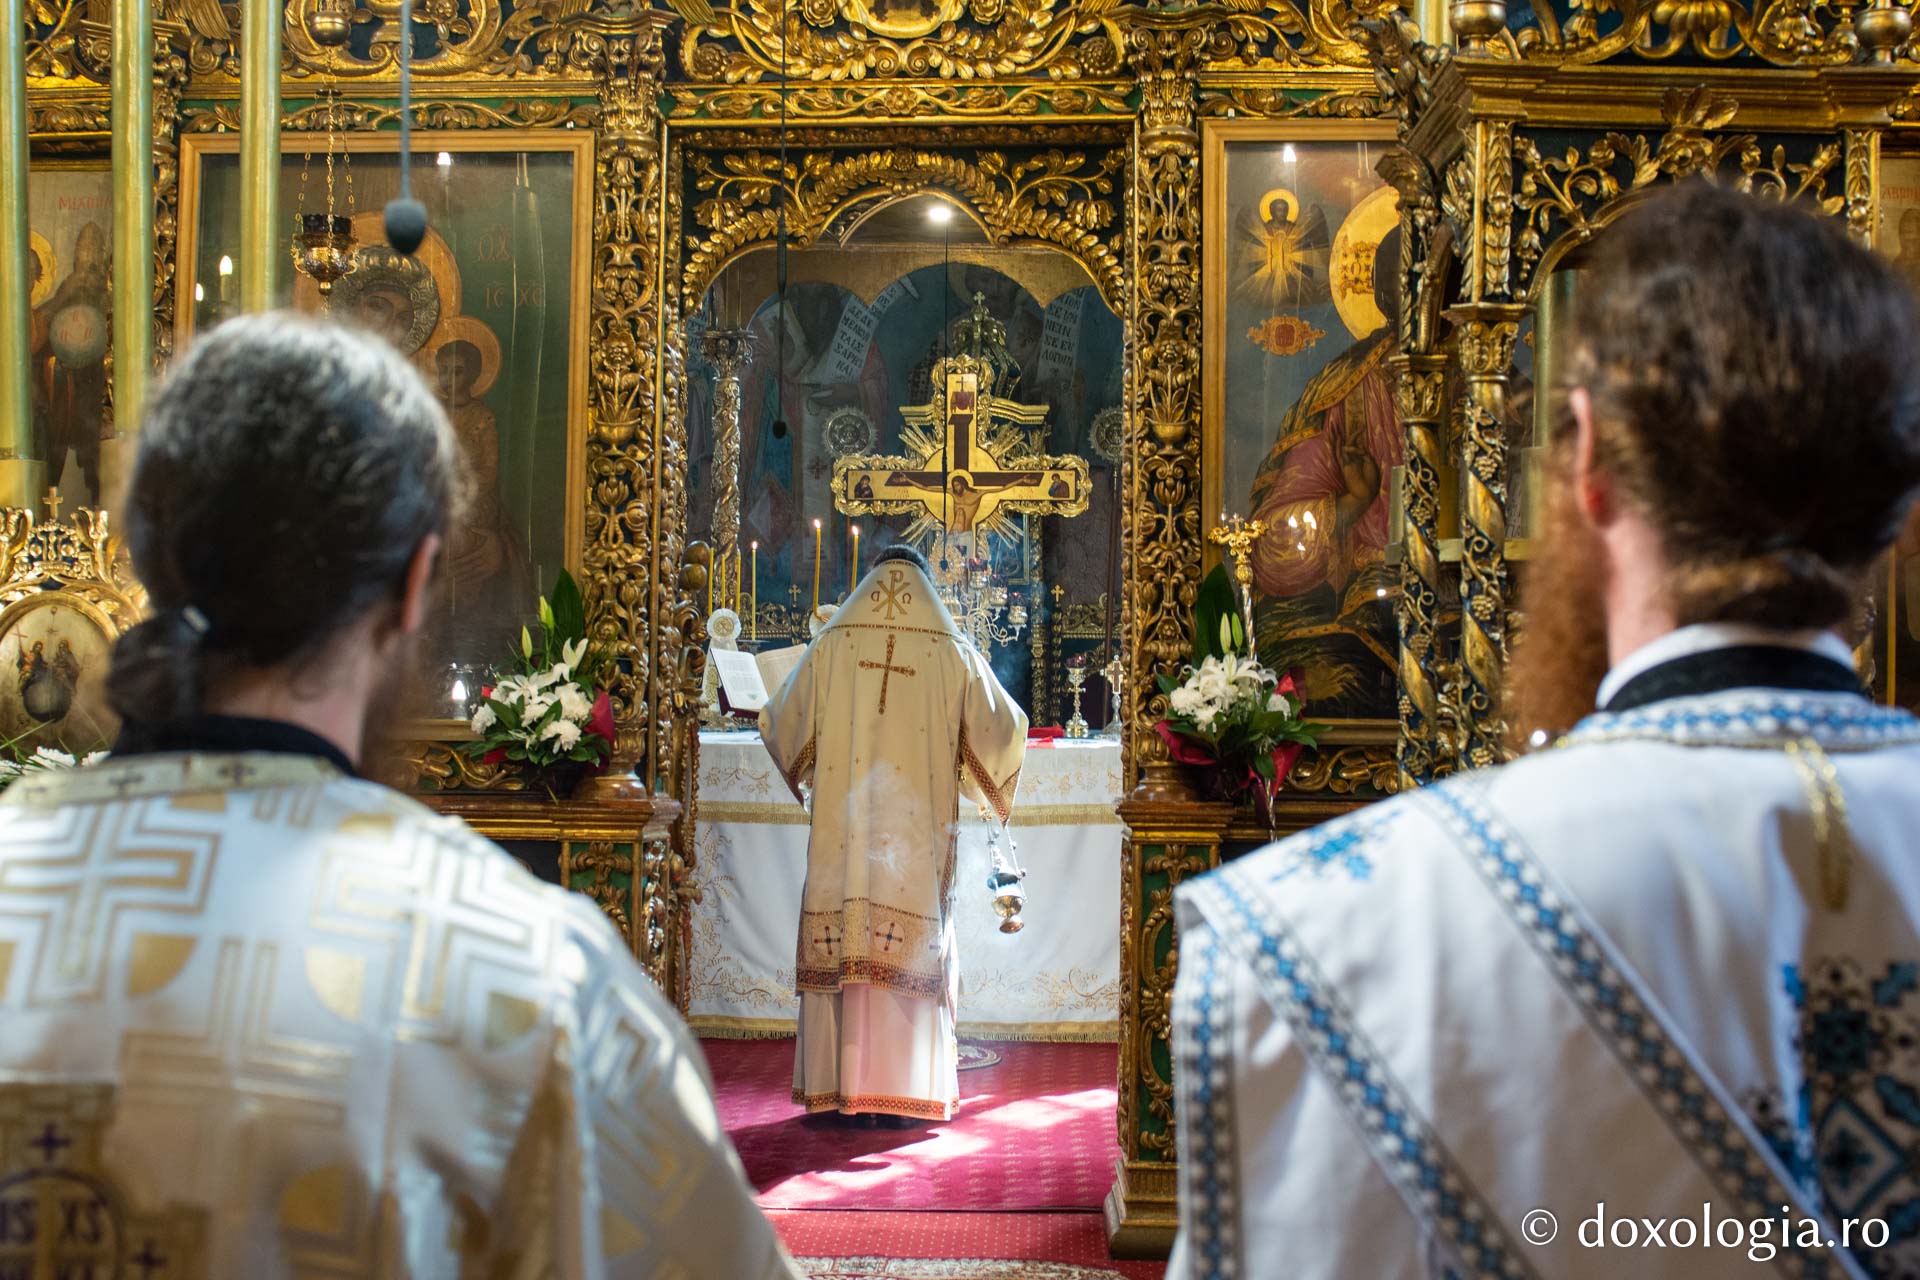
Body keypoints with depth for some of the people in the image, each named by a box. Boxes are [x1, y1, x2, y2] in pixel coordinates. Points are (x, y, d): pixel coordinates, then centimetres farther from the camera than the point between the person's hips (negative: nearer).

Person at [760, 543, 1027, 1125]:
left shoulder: (831, 647, 3)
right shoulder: (954, 655, 1)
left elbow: (781, 726, 10)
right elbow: (1001, 731, 6)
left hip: (842, 832, 1)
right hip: (917, 834, -1)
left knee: (839, 948, 5)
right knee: (910, 955, 3)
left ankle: (834, 1087, 7)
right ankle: (901, 1094, 4)